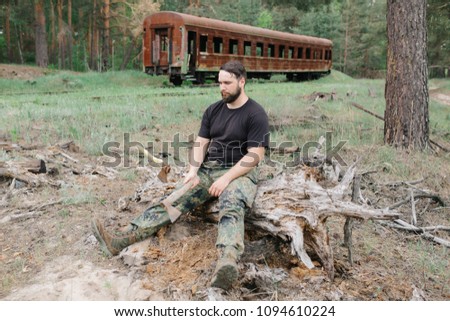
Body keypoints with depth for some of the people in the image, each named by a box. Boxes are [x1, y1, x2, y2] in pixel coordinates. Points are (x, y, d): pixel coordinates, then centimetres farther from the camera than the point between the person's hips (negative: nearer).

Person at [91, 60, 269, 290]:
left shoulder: (255, 114, -6)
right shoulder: (213, 110, 13)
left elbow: (255, 155, -13)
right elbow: (200, 143, 9)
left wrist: (226, 179, -22)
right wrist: (193, 171, -10)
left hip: (239, 173, -6)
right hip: (208, 170, 6)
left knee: (231, 210, -37)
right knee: (172, 201, -14)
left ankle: (227, 264, -65)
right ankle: (121, 240, -26)